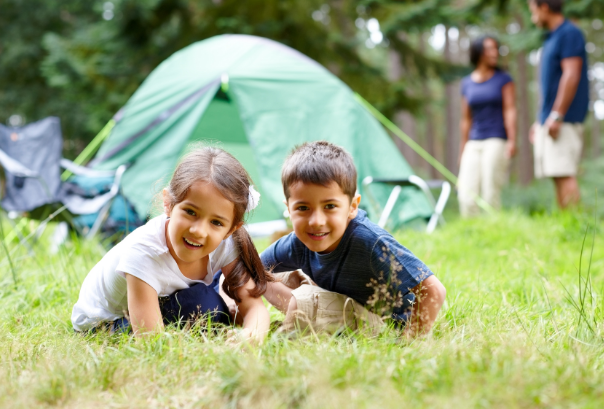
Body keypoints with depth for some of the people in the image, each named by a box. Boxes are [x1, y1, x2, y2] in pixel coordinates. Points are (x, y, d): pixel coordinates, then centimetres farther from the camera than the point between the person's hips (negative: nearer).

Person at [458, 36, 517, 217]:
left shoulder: (503, 79, 5)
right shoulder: (467, 83, 13)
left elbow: (510, 111, -2)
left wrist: (512, 141, -13)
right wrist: (462, 152, 15)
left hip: (496, 141, -3)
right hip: (474, 143, 3)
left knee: (490, 194, -10)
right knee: (466, 195, -8)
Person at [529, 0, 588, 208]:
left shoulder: (569, 33, -8)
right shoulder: (552, 38, 20)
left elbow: (571, 75, -17)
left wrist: (556, 116, -21)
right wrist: (540, 121, 21)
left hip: (564, 121, -9)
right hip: (549, 122, 9)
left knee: (565, 175, -14)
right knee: (557, 177, 7)